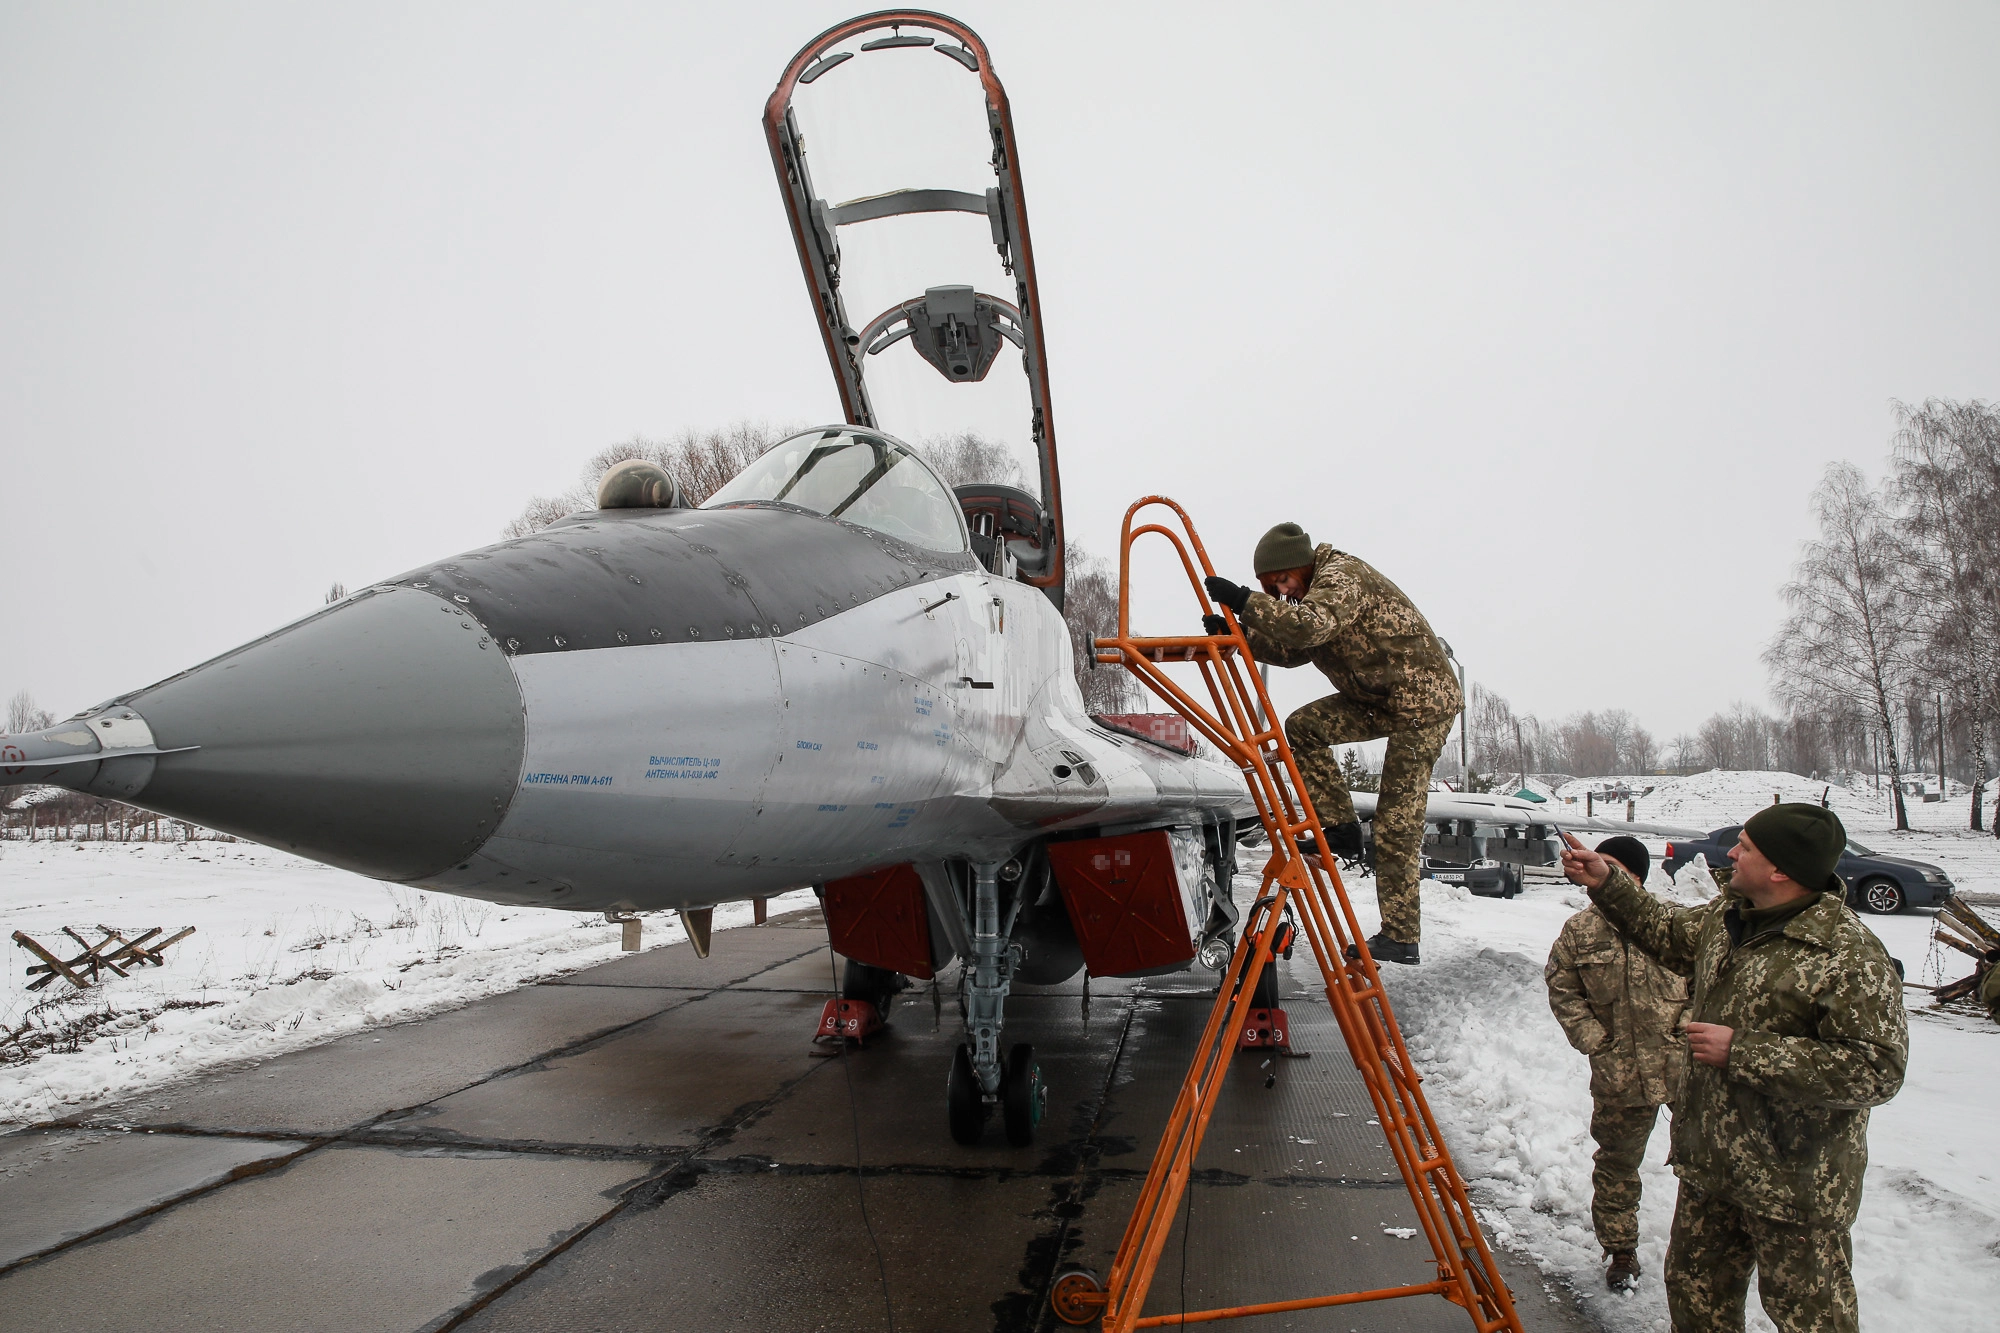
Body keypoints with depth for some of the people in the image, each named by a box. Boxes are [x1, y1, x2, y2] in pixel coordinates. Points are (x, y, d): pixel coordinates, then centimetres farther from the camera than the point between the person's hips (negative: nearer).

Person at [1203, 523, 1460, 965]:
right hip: (1379, 699, 10)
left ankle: (1400, 936, -5)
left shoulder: (1341, 577, -18)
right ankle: (1340, 828, 4)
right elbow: (1294, 650, 8)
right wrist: (1239, 633, -5)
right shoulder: (1314, 593, 13)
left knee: (1397, 817, -10)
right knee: (1303, 726, -2)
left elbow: (1309, 627, -36)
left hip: (1424, 699, -10)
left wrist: (1246, 602, -36)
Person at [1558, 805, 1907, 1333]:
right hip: (1710, 1163, 8)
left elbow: (1875, 1069, -28)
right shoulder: (1727, 916, 3)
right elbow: (1667, 933, 24)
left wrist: (1742, 1051, -27)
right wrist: (1608, 885, 16)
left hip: (1792, 1185, -8)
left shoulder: (1849, 954, -23)